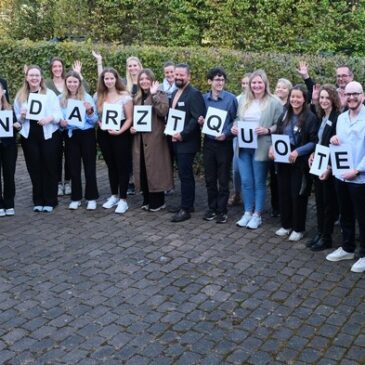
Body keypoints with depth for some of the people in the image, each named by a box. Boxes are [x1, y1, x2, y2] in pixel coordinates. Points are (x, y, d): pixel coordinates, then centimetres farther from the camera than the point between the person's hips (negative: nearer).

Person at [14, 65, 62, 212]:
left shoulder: (50, 94, 1)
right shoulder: (20, 96, 6)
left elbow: (59, 114, -4)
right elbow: (16, 117, 9)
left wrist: (50, 118, -24)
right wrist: (22, 116, -13)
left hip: (48, 135, -2)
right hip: (29, 137, 2)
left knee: (49, 168, 2)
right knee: (34, 168, 7)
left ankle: (50, 201, 10)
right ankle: (38, 201, 17)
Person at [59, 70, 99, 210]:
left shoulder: (87, 98, -2)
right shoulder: (61, 99, 3)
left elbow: (94, 120, -2)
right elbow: (58, 117, 8)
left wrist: (89, 111, -21)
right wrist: (61, 122, -14)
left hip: (87, 135, -2)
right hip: (71, 135, 2)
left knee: (89, 167, 1)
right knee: (74, 167, 7)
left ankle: (91, 198, 8)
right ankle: (76, 198, 16)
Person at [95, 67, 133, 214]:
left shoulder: (124, 96, -8)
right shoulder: (98, 96, 6)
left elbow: (129, 118, -7)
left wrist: (119, 131, -20)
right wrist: (100, 124, -7)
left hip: (120, 135, -5)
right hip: (104, 134, 5)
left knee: (122, 166, 0)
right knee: (111, 166, 14)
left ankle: (123, 199, 5)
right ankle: (114, 196, 25)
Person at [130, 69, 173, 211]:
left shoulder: (160, 95, -3)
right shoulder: (137, 98, 15)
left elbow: (163, 111, -22)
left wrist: (154, 94, -23)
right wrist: (131, 127, 1)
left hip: (155, 138, -6)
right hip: (140, 139, 6)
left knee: (155, 168, -3)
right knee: (142, 169, 8)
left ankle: (158, 201, 7)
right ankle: (147, 200, 18)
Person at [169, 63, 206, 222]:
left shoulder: (194, 94, -12)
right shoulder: (174, 93, 16)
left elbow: (197, 118, -20)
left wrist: (182, 135, -20)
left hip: (187, 142, -8)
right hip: (176, 141, 8)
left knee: (185, 175, -5)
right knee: (184, 174, 15)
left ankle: (185, 209, 1)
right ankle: (187, 204, 24)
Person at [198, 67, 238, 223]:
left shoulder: (231, 98, -6)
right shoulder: (203, 98, 3)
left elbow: (235, 121, -3)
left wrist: (226, 134, -17)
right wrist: (200, 122, -9)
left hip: (224, 143, -3)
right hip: (208, 143, 3)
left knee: (223, 179, 4)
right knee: (210, 179, 11)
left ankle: (222, 211, 14)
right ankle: (212, 208, 24)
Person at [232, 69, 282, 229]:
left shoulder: (273, 103, -5)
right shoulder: (243, 101, 12)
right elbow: (238, 119, 20)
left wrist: (267, 130, -21)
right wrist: (234, 127, 0)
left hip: (260, 148, -5)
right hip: (244, 147, 5)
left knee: (259, 182, 5)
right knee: (246, 181, 8)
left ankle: (257, 215, 15)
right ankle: (248, 212, 21)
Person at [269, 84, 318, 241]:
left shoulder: (310, 118, -9)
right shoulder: (285, 115, 8)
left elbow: (314, 142, -11)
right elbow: (277, 135, 13)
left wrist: (298, 152, -23)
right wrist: (272, 147, -6)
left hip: (300, 162, -5)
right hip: (282, 161, 5)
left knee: (298, 195, 3)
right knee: (283, 192, 10)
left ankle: (299, 229, 16)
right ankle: (286, 225, 25)